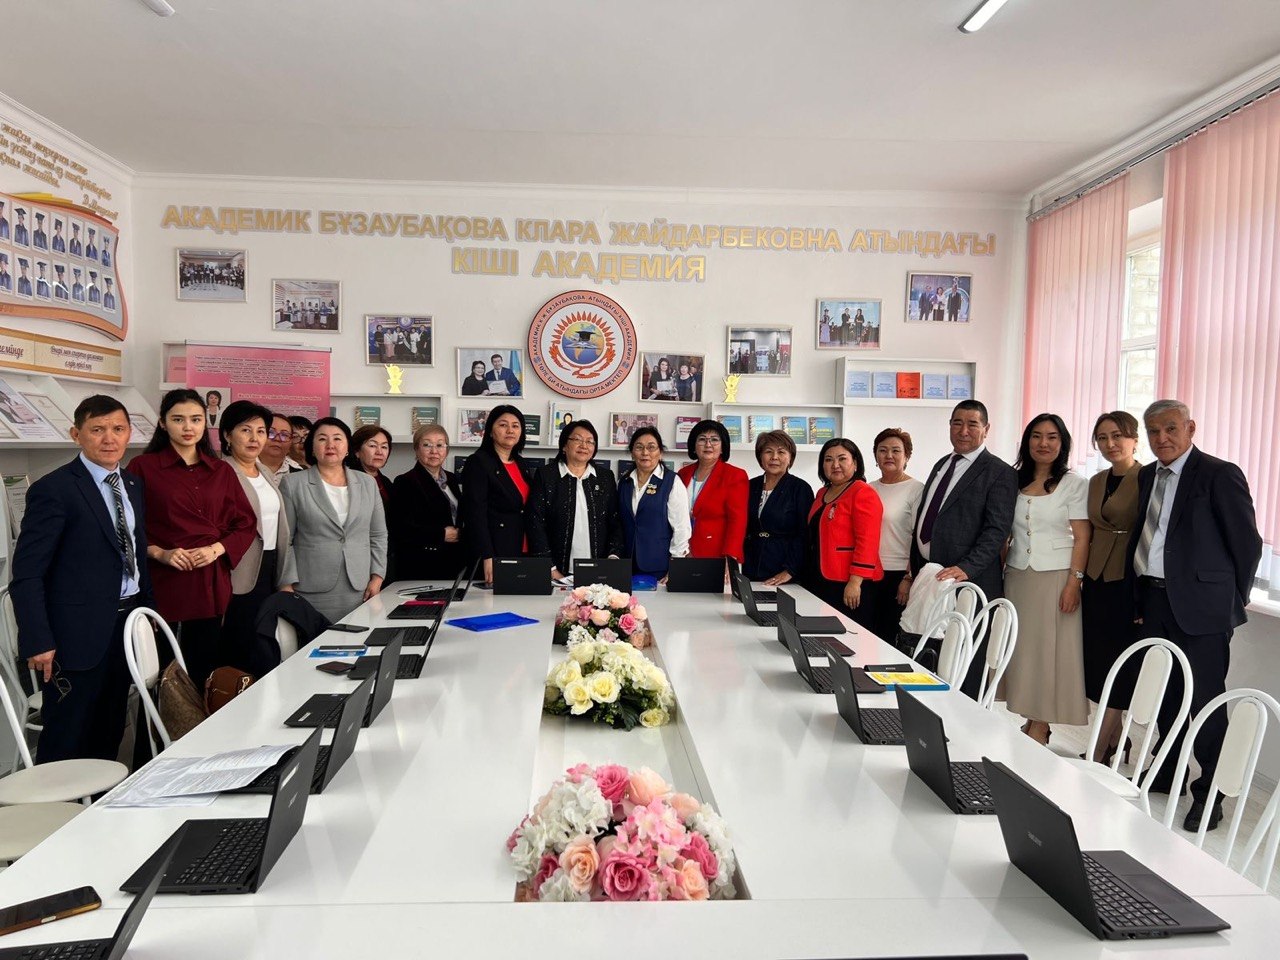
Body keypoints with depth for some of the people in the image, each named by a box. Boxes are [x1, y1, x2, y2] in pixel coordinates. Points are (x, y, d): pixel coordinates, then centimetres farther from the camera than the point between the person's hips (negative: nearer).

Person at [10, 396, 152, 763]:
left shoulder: (132, 486, 10)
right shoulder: (53, 490, -12)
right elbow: (27, 574, -14)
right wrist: (38, 641, -18)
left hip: (126, 624, 7)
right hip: (78, 633, -7)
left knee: (109, 735, 18)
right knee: (65, 744, 6)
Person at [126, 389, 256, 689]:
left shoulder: (222, 472, 10)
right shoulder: (143, 467, 1)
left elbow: (246, 524, 9)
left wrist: (217, 549, -6)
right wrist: (158, 552, -14)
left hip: (211, 583, 3)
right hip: (162, 584, -3)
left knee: (203, 673, 9)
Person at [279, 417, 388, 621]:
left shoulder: (368, 483, 11)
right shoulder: (292, 484, 3)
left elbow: (378, 536, 13)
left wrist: (377, 577, 4)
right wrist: (287, 585, -7)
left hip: (359, 590, 2)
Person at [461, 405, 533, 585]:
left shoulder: (521, 464, 16)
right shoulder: (478, 462, -6)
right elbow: (475, 514, -13)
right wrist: (487, 558, -20)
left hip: (522, 552, 6)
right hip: (495, 553, -6)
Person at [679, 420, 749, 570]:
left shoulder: (736, 476, -4)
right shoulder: (684, 474, 11)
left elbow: (737, 521, -12)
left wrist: (729, 559, -22)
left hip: (717, 557, -4)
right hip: (684, 557, 4)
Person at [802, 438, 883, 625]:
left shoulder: (863, 494, -9)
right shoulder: (822, 493, 16)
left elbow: (867, 541, -16)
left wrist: (855, 581, -21)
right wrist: (807, 578, 20)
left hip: (848, 587, -8)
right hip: (820, 581, 8)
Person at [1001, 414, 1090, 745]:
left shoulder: (1075, 484, -2)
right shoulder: (1015, 482, 9)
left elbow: (1081, 538, -6)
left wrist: (1074, 582, -14)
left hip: (1055, 578, -4)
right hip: (1017, 577, 4)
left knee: (1050, 651, 0)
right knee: (1020, 651, 6)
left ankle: (1039, 727, 9)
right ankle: (1030, 723, 16)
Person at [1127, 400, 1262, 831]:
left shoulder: (1220, 475, -8)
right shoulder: (1147, 476, 12)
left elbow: (1247, 543, -6)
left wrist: (1232, 601, -1)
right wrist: (1141, 598, 8)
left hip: (1198, 605, -6)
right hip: (1154, 601, 6)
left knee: (1204, 700, 1)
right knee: (1164, 695, 15)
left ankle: (1210, 794, 14)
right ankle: (1169, 771, 31)